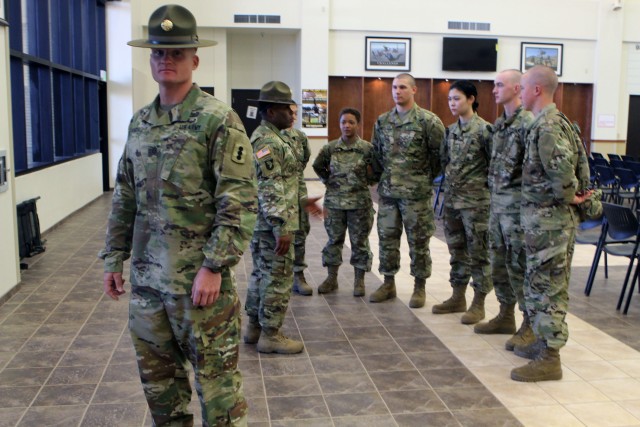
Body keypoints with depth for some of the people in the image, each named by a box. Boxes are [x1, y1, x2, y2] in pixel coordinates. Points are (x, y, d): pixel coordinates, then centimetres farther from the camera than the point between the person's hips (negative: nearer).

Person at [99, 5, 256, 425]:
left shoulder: (219, 121, -10)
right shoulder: (140, 122, 10)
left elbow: (240, 202, -15)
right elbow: (124, 198, 16)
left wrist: (214, 267, -19)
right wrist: (114, 258, 13)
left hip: (199, 279, -6)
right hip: (146, 277, 7)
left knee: (216, 377, 4)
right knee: (157, 378, 18)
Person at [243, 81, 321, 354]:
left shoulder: (273, 138, 15)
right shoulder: (267, 142, -18)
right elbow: (269, 191, -23)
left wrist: (302, 200, 21)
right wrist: (282, 229, -25)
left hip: (265, 225, 11)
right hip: (273, 224, -11)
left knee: (262, 274, 17)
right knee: (278, 278, -2)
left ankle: (254, 327, 29)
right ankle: (270, 335, 9)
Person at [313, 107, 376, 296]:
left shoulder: (367, 148, -4)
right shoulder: (330, 148, 2)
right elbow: (318, 166, 16)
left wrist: (368, 180, -4)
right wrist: (327, 180, 8)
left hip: (360, 202, -2)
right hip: (334, 201, 2)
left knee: (359, 241, 5)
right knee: (334, 239, 9)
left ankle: (359, 280, 17)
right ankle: (332, 278, 21)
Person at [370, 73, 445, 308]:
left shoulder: (428, 121, -8)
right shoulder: (382, 121, 8)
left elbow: (440, 153, -4)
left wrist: (426, 177, 0)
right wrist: (382, 174, 10)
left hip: (416, 193, -5)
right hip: (387, 191, 5)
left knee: (418, 241, 4)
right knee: (387, 238, 11)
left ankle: (419, 287, 17)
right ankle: (388, 283, 25)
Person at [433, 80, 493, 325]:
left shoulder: (483, 129, -12)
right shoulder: (451, 130, 9)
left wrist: (482, 182, -8)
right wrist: (453, 179, 11)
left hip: (475, 200, -7)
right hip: (452, 198, 7)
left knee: (478, 252, 1)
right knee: (456, 249, 14)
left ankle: (478, 304, 9)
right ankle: (458, 298, 25)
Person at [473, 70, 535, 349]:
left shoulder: (527, 122, -14)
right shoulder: (499, 123, 14)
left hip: (517, 203, -9)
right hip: (497, 201, 9)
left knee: (520, 265, -3)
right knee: (499, 262, 15)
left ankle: (531, 324, 9)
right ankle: (506, 316, 28)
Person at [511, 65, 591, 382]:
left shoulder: (546, 126, -19)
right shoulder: (557, 121, 14)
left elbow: (562, 170, -28)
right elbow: (580, 162, 18)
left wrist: (568, 197, -11)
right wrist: (574, 194, 11)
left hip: (547, 219, -10)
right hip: (549, 217, 10)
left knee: (547, 286, -4)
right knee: (541, 283, 18)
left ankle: (549, 359, 3)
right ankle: (545, 341, 29)